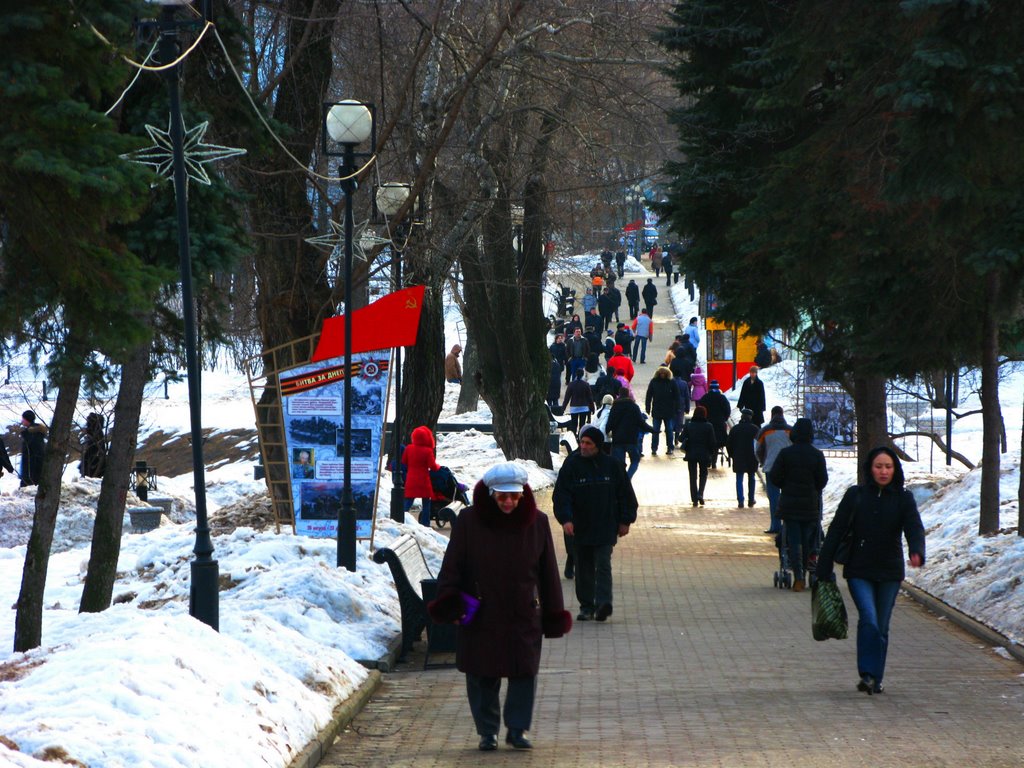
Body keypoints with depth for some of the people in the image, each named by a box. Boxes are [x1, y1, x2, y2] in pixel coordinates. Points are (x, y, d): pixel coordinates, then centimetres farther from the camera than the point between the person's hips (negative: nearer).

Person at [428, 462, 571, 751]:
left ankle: (517, 729, 14)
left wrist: (554, 613, 7)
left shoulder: (537, 523, 1)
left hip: (524, 617, 1)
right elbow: (452, 565, -2)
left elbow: (548, 572, 7)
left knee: (525, 673, 1)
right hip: (479, 616, -1)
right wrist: (450, 604, -12)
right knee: (482, 678, 3)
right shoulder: (469, 521, -4)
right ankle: (487, 731, 16)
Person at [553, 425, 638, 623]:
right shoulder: (571, 465, -1)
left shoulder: (612, 465, 1)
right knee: (584, 568, 7)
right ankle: (586, 606, 14)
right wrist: (565, 518, -18)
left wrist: (625, 520, 6)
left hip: (606, 528, -1)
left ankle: (603, 603, -19)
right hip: (580, 528, 1)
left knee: (603, 565, -11)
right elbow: (561, 494, -5)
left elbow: (626, 494, 9)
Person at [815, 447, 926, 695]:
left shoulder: (904, 499, 2)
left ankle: (875, 679, 20)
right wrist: (824, 569, -3)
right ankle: (867, 674, -17)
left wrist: (917, 552, -34)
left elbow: (914, 528, -12)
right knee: (868, 619, -19)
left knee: (881, 627, 7)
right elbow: (836, 531, 1)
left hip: (890, 572, 1)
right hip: (859, 572, -1)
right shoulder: (855, 495, 1)